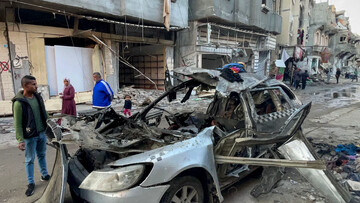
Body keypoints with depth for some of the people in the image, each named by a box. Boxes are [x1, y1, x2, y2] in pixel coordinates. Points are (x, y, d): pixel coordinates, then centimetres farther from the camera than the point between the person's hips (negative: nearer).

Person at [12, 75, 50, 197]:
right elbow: (17, 123, -15)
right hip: (30, 136, -6)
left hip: (42, 133, 6)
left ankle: (44, 175, 35)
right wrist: (20, 140, -17)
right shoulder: (19, 102, -16)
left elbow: (44, 114, 13)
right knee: (30, 160, 7)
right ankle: (31, 183, 20)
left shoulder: (38, 97, 3)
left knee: (42, 155, 19)